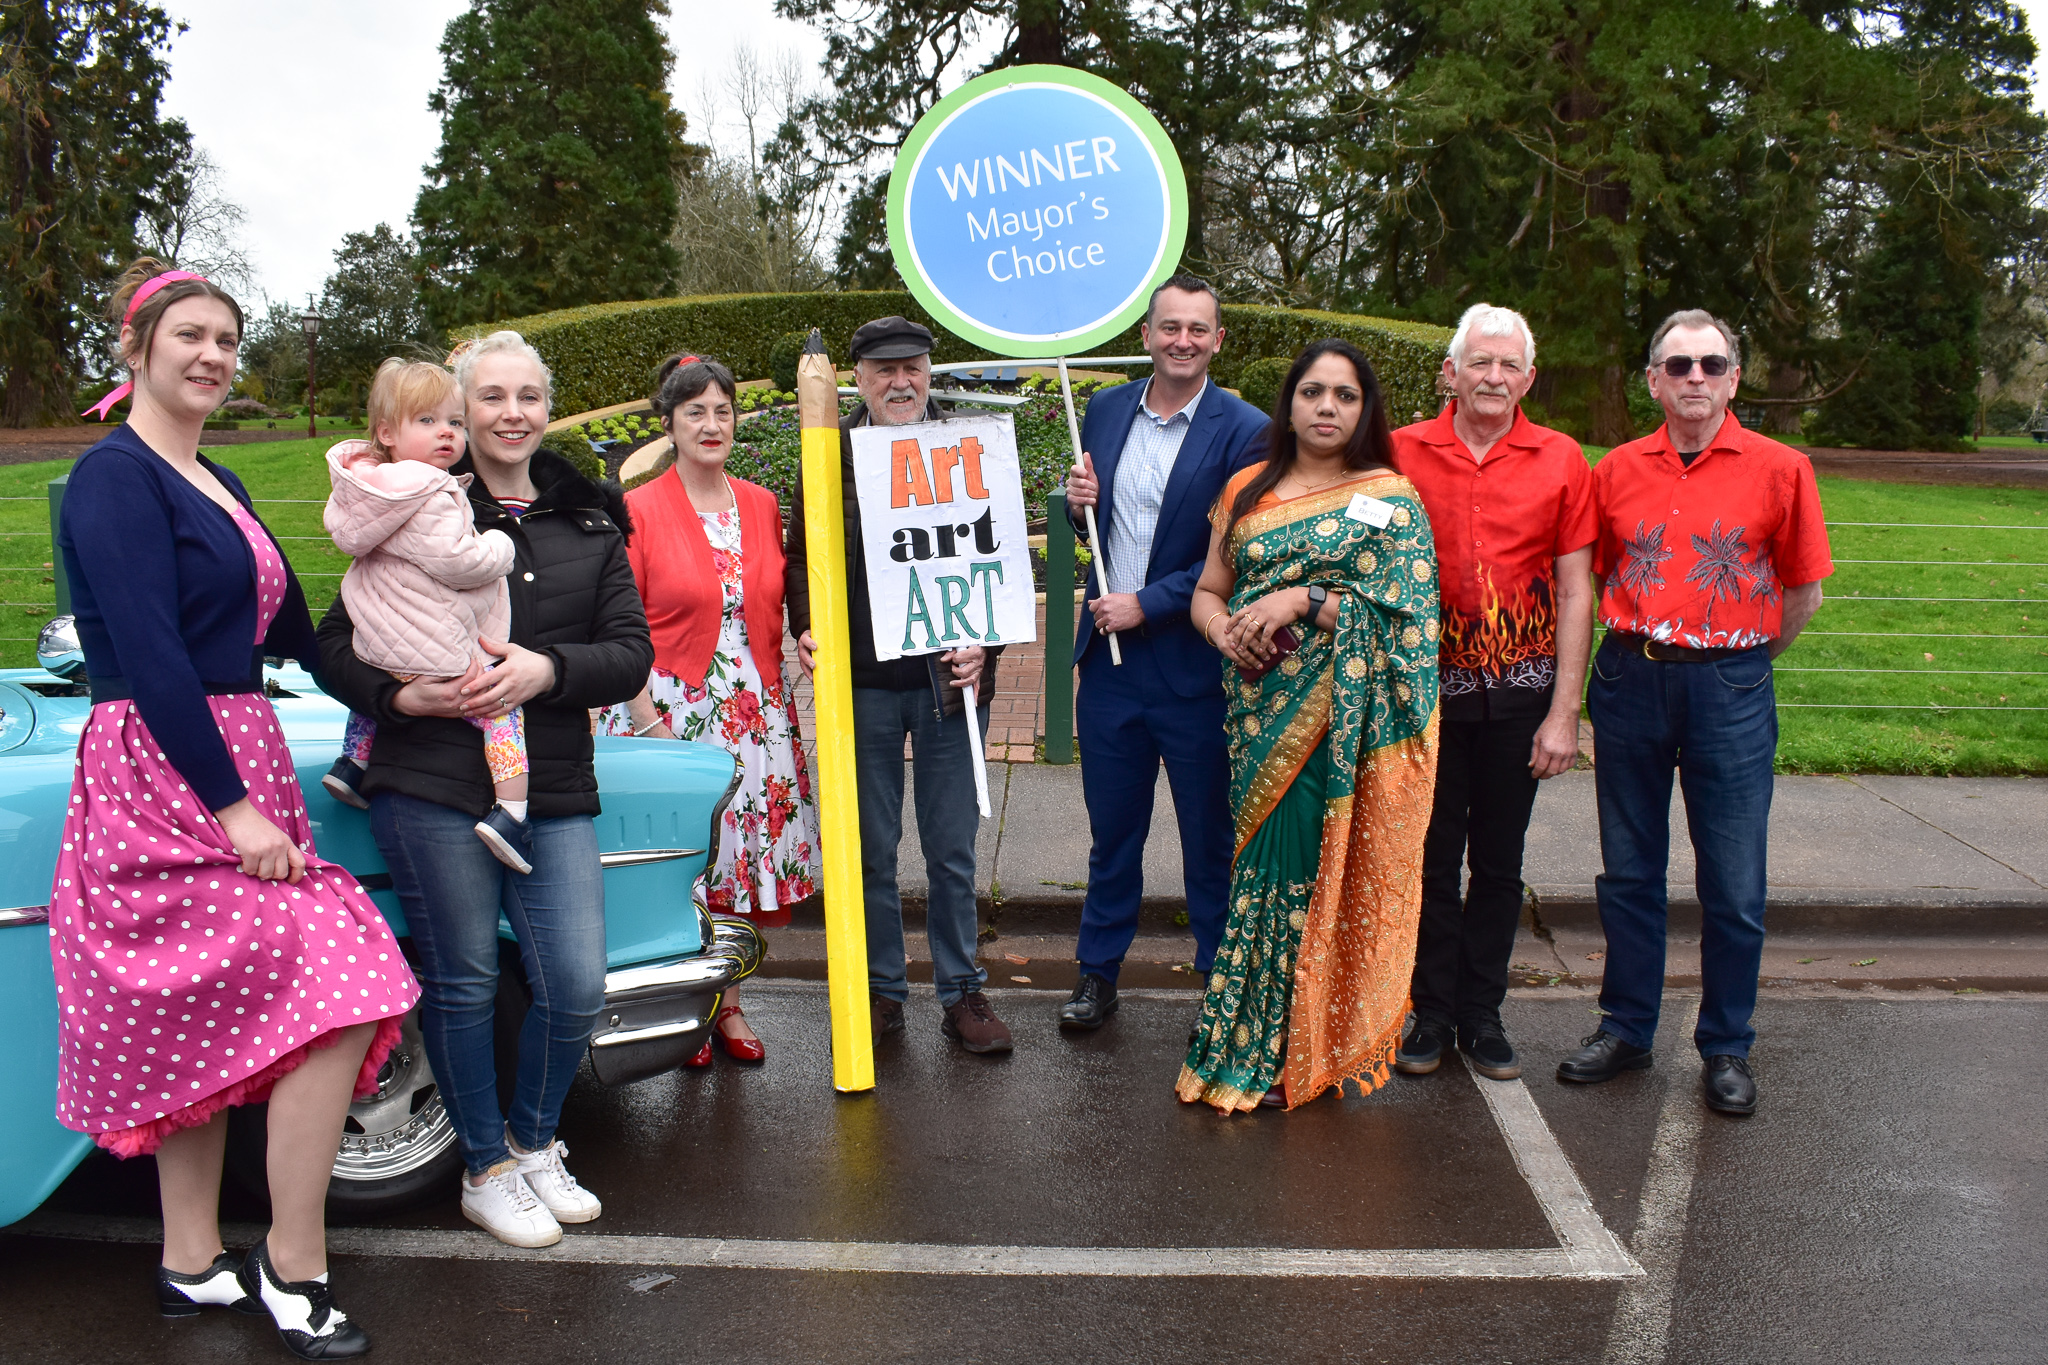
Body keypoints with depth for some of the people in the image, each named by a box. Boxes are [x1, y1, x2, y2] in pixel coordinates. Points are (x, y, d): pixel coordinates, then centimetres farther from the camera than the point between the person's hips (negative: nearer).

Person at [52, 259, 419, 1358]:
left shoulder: (215, 486, 18)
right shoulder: (116, 477, -10)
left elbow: (291, 627, 20)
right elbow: (149, 655, -18)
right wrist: (231, 808, -21)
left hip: (235, 773, 9)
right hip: (166, 775, -9)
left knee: (206, 1024, 11)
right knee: (335, 991, -14)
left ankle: (194, 1265, 21)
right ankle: (293, 1274, -2)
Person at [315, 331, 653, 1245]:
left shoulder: (590, 521, 10)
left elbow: (633, 653, 3)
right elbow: (335, 646, 2)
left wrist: (547, 669, -15)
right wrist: (403, 695, -16)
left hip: (554, 792, 3)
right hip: (432, 786, -3)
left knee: (575, 987, 0)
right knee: (463, 982, 6)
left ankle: (535, 1144, 26)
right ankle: (486, 1169, 25)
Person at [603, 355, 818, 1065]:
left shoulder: (761, 506, 9)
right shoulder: (638, 511, -5)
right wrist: (649, 725, -12)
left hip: (755, 713, 4)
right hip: (668, 710, -4)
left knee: (745, 857, 8)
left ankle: (728, 1005, 23)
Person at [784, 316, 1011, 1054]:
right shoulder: (830, 458, 4)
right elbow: (802, 557, 9)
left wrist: (984, 643, -9)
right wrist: (807, 631, -8)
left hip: (950, 680, 0)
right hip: (862, 686, 1)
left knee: (952, 849, 8)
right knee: (870, 849, 10)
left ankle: (961, 990, 22)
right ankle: (880, 988, 25)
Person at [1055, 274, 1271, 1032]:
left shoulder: (1244, 431, -10)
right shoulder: (1104, 410, 6)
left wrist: (1145, 604, -16)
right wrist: (1077, 502, -6)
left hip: (1194, 665, -4)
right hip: (1109, 657, 4)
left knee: (1211, 837, 10)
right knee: (1111, 830, 16)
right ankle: (1098, 974, 31)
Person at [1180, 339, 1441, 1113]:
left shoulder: (1392, 499, 1)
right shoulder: (1247, 491, 13)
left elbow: (1403, 614, -8)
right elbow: (1207, 592, 15)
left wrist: (1304, 600, -17)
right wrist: (1227, 632, -7)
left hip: (1347, 723, -3)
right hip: (1263, 717, 3)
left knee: (1316, 873, -3)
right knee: (1268, 864, 3)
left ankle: (1287, 1055, 9)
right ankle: (1253, 1044, 16)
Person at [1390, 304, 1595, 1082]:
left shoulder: (1561, 461, 1)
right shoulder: (1402, 454, 0)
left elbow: (1574, 590, 1)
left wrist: (1564, 713, -4)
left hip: (1520, 695, 1)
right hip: (1426, 688, 0)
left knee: (1499, 862, 10)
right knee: (1431, 857, 6)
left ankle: (1482, 1016, 23)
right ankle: (1432, 1015, 20)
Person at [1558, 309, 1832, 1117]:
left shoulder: (1780, 469, -2)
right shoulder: (1618, 470, 4)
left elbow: (1804, 590, 5)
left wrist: (1744, 658, 8)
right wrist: (1641, 643, 9)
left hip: (1730, 687, -2)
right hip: (1631, 679, 2)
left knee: (1734, 888, 3)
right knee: (1628, 871, 11)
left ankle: (1727, 1048, 19)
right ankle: (1625, 1028, 25)